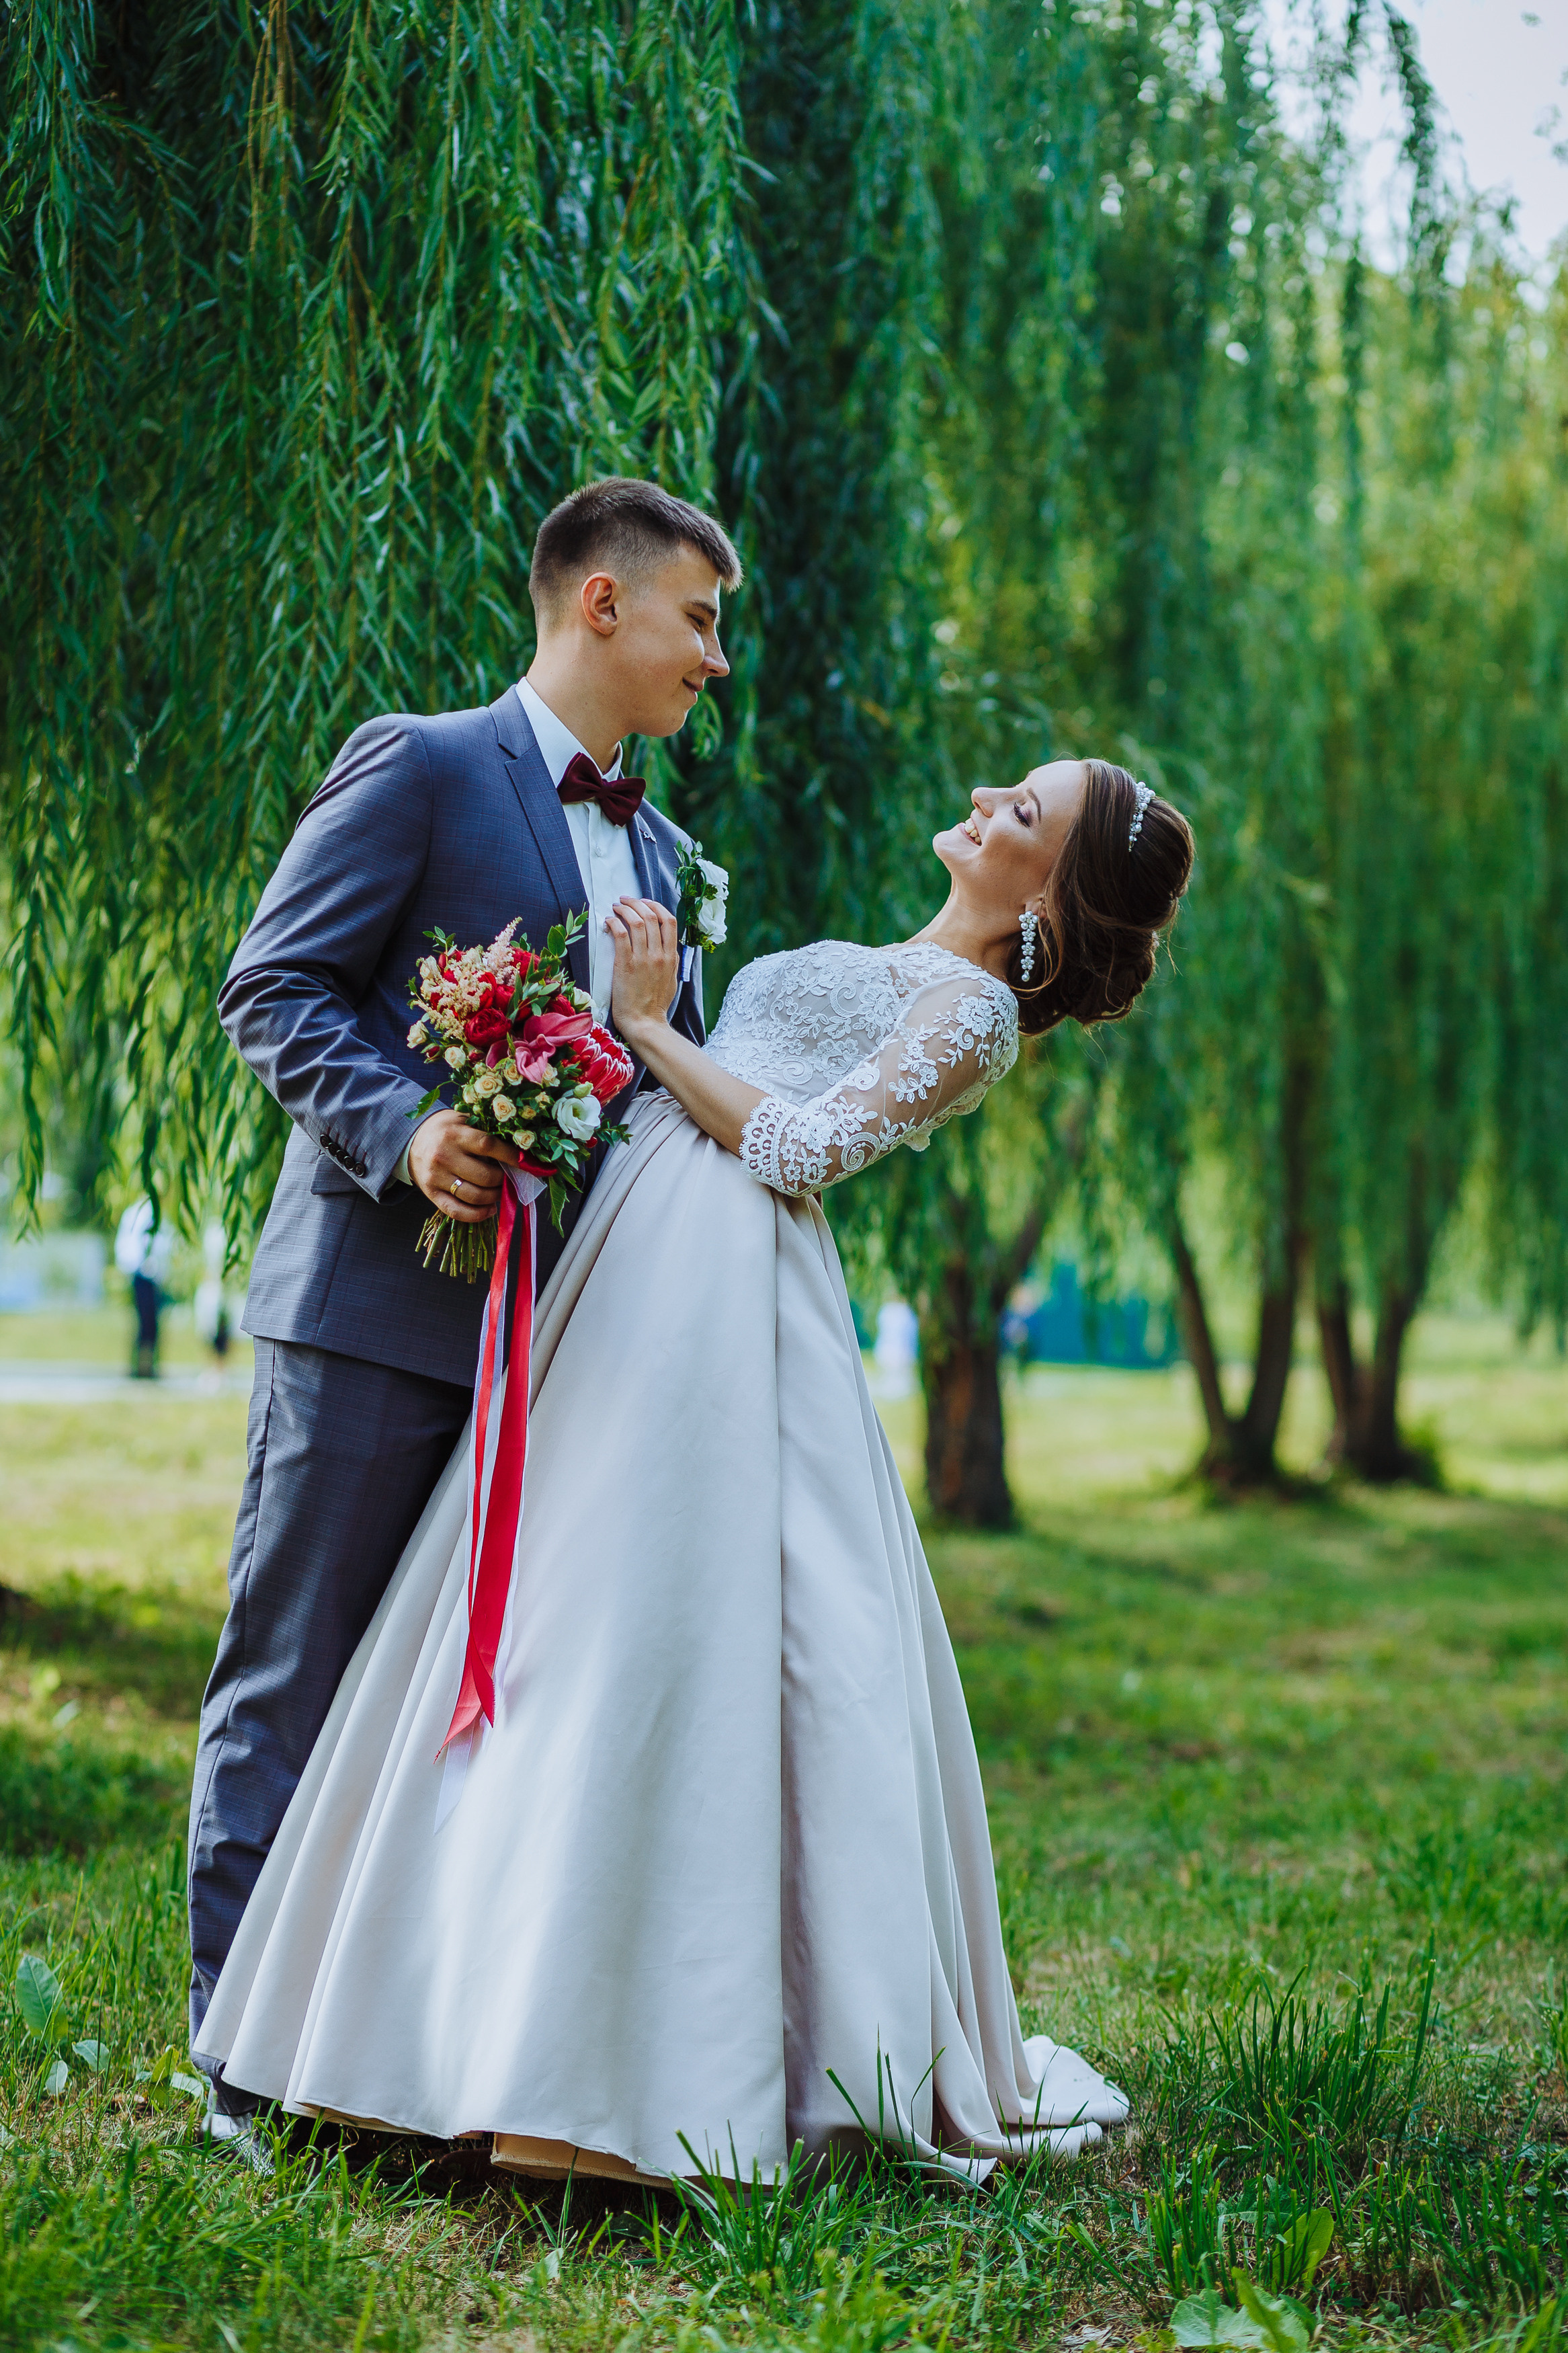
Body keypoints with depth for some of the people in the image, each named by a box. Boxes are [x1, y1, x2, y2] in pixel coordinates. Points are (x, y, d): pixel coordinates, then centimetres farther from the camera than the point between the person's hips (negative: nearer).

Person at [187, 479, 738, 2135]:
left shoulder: (657, 850, 20)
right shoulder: (419, 769, -3)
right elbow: (271, 988, -8)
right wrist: (404, 1135, -22)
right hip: (378, 1307, -7)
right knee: (292, 1687, -1)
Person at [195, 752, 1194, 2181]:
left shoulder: (971, 1013, -1)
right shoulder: (883, 973, 27)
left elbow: (797, 1151, -12)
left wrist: (649, 1023, -5)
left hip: (728, 1299, -9)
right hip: (638, 1278, 9)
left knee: (644, 1637, -15)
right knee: (569, 1637, 6)